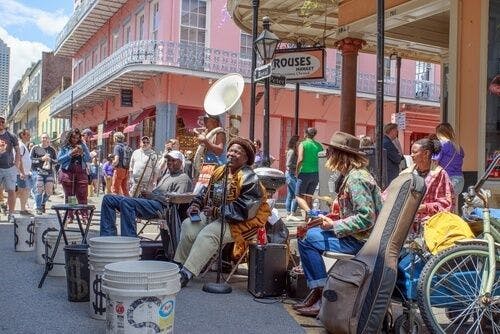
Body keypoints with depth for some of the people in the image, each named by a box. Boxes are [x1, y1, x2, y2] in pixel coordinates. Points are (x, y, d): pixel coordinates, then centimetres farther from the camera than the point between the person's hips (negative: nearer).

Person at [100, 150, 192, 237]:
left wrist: (151, 195, -14)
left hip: (160, 206, -10)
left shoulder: (183, 178, 0)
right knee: (108, 199, 2)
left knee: (126, 202, -36)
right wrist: (147, 194, 5)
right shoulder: (167, 175, 32)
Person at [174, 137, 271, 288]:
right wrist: (196, 204, 4)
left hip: (236, 223, -8)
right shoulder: (220, 171, 12)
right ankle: (179, 265, -8)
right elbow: (206, 193, 25)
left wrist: (217, 211, -20)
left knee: (208, 234, -30)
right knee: (188, 225, -14)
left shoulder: (249, 178, -13)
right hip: (213, 215, 8)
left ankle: (186, 274, -27)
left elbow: (245, 209, -22)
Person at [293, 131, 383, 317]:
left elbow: (366, 218, -26)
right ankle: (318, 291, 12)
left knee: (307, 239, -13)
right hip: (357, 236, 11)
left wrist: (335, 226, -20)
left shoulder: (356, 178, -19)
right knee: (310, 233, 12)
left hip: (359, 240, -11)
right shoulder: (354, 175, 13)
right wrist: (336, 218, 6)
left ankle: (323, 296, -3)